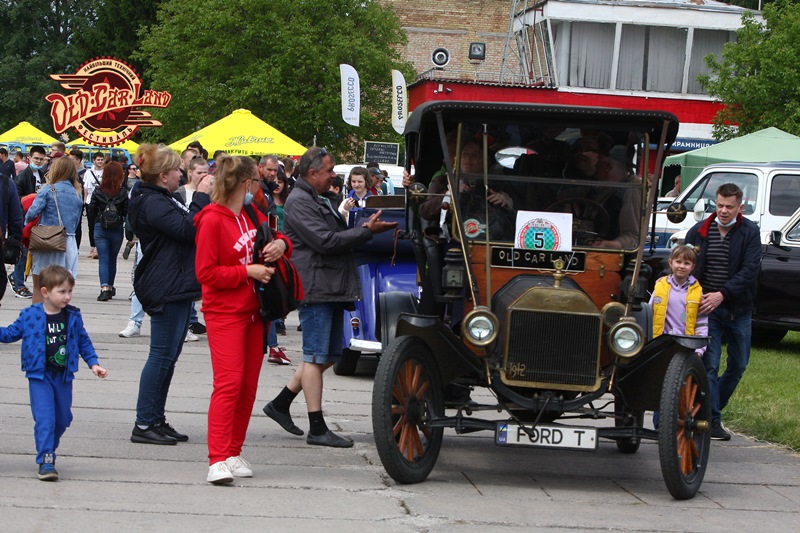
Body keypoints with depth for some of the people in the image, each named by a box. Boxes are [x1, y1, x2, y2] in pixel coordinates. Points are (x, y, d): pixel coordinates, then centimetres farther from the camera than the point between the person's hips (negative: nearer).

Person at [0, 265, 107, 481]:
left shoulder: (73, 317, 1)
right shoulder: (29, 316, -6)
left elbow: (83, 341, 12)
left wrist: (93, 363, 5)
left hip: (63, 376, 4)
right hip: (39, 376, -4)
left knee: (63, 418, 11)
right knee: (44, 417, -14)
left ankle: (48, 450, 32)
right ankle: (45, 460, -13)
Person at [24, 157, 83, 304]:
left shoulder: (47, 190, -7)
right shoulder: (77, 194, 9)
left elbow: (32, 213, -15)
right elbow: (76, 221, 11)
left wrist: (27, 224, 3)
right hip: (69, 241, 4)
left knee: (38, 287, 5)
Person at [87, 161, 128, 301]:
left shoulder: (97, 192, -6)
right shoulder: (123, 193, -8)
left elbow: (91, 212, 0)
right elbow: (127, 212, -7)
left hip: (100, 228, -1)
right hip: (117, 230, 1)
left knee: (103, 259, -3)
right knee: (112, 259, 17)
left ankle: (104, 288, -19)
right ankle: (110, 287, 27)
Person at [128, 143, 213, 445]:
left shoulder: (164, 200, 19)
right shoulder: (152, 203, -15)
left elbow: (186, 228, 19)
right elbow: (187, 229, -23)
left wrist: (204, 197, 9)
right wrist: (201, 197, -16)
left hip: (177, 288, 11)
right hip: (166, 290, -11)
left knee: (168, 357, 12)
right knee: (162, 356, -8)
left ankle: (156, 420, 17)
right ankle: (144, 424, -4)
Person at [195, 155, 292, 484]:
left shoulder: (252, 215, 12)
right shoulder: (212, 221, -12)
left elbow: (277, 237, 26)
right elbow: (205, 272, -14)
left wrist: (281, 244, 2)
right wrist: (247, 272, -17)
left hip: (253, 312, 8)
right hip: (224, 313, -8)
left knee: (248, 385, 8)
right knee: (229, 383, -16)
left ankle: (233, 453, 16)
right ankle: (218, 460, -20)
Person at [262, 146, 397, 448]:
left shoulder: (322, 199, 21)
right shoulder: (299, 202, -11)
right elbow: (326, 242, -20)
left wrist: (365, 228, 7)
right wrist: (367, 231, -16)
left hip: (333, 288, 10)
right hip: (315, 287, -10)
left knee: (329, 355, 13)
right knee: (317, 357, -5)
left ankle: (281, 403, 21)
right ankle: (317, 429, -2)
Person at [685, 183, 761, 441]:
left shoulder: (750, 232, -4)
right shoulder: (698, 232, 0)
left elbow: (750, 271, -14)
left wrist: (722, 294, -24)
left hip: (739, 309, 1)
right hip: (706, 307, -1)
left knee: (739, 364, 11)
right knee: (709, 364, -8)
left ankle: (713, 406, 30)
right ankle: (712, 420, -3)